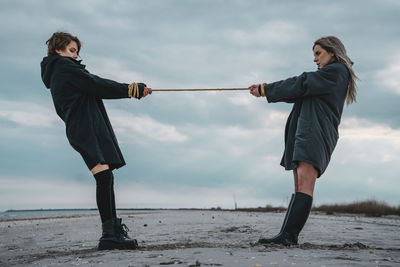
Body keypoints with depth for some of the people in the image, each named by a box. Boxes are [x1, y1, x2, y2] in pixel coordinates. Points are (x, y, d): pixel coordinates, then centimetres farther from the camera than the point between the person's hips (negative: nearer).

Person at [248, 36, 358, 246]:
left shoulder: (337, 71, 0)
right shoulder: (327, 78, 30)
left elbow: (300, 85, -7)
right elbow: (298, 94, 24)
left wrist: (266, 90, -2)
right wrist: (264, 89, 13)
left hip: (316, 132, -10)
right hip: (304, 133, 10)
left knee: (304, 183, -19)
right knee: (300, 187, 3)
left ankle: (288, 235, -29)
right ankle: (288, 235, 0)